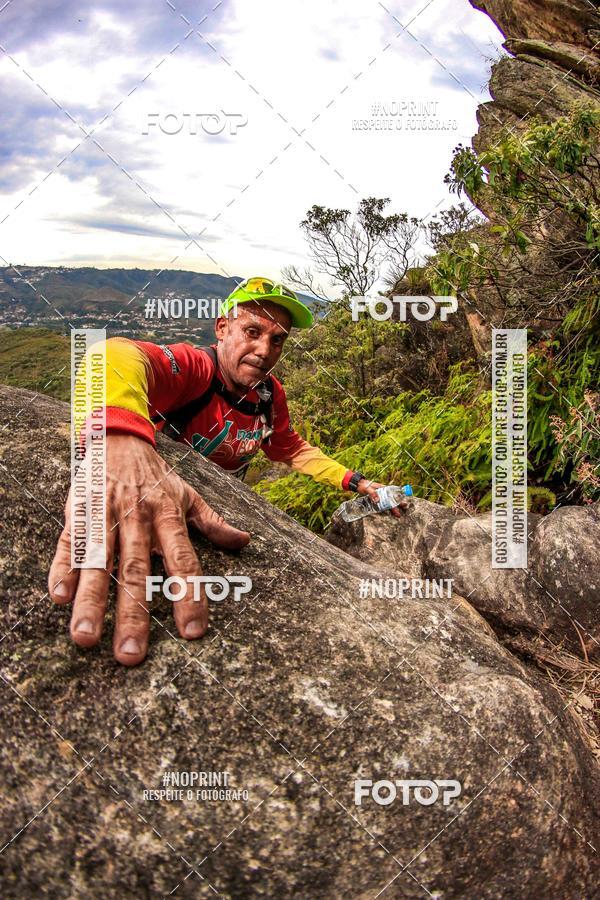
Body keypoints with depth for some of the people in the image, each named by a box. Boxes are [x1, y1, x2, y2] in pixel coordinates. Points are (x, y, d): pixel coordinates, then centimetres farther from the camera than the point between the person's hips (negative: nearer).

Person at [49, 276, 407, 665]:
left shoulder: (271, 395, -11)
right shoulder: (192, 367, -33)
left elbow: (294, 451, 8)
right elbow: (119, 356, -56)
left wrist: (354, 482, -4)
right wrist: (120, 442, -77)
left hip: (220, 512, 6)